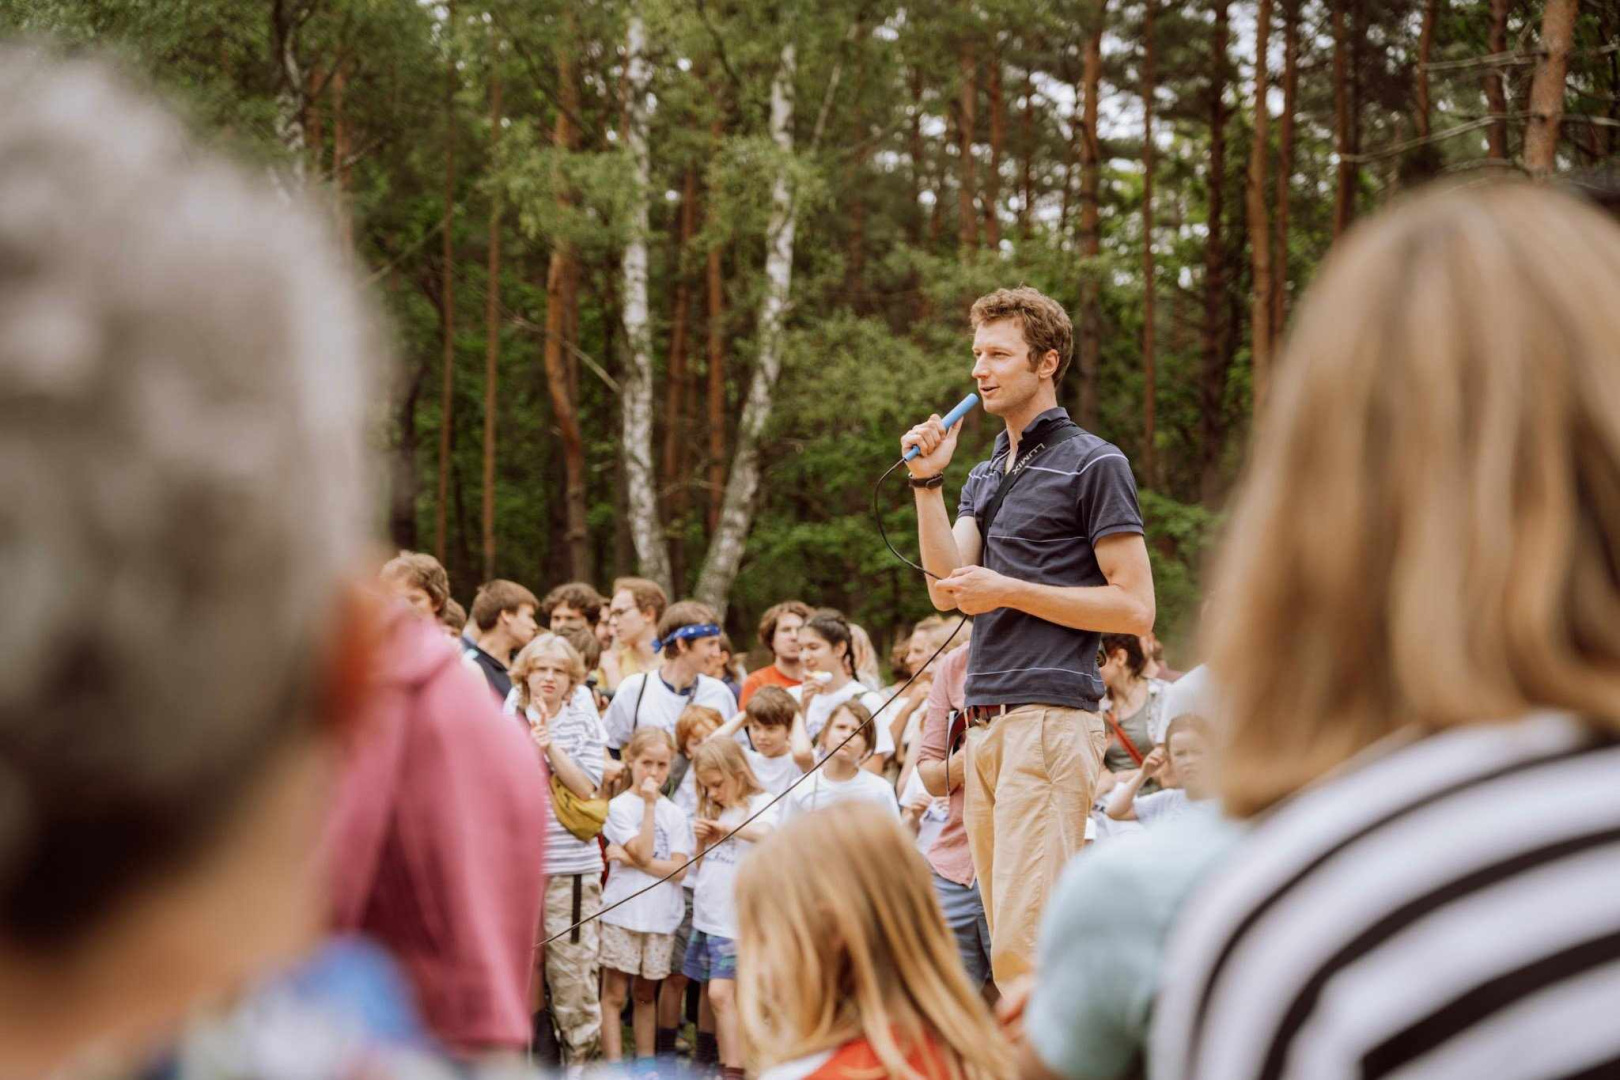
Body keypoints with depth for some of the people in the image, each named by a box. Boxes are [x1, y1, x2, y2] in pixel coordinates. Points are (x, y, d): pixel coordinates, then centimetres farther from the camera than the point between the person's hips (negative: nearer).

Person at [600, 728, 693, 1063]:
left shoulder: (674, 814, 7)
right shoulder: (620, 806, -3)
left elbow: (679, 869, -3)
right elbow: (643, 852, -14)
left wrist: (632, 860, -12)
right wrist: (650, 805, -13)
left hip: (660, 916, 4)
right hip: (622, 913, -4)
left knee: (646, 995, 13)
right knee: (615, 995, -3)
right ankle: (614, 1069, -4)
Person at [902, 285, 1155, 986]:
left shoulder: (1093, 463, -1)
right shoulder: (984, 477, 22)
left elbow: (1135, 609, -7)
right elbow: (947, 591, 8)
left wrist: (1010, 591, -9)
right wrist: (927, 481, 2)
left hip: (1052, 718, -8)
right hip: (987, 723, 8)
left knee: (1024, 943, -16)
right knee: (1009, 945, 6)